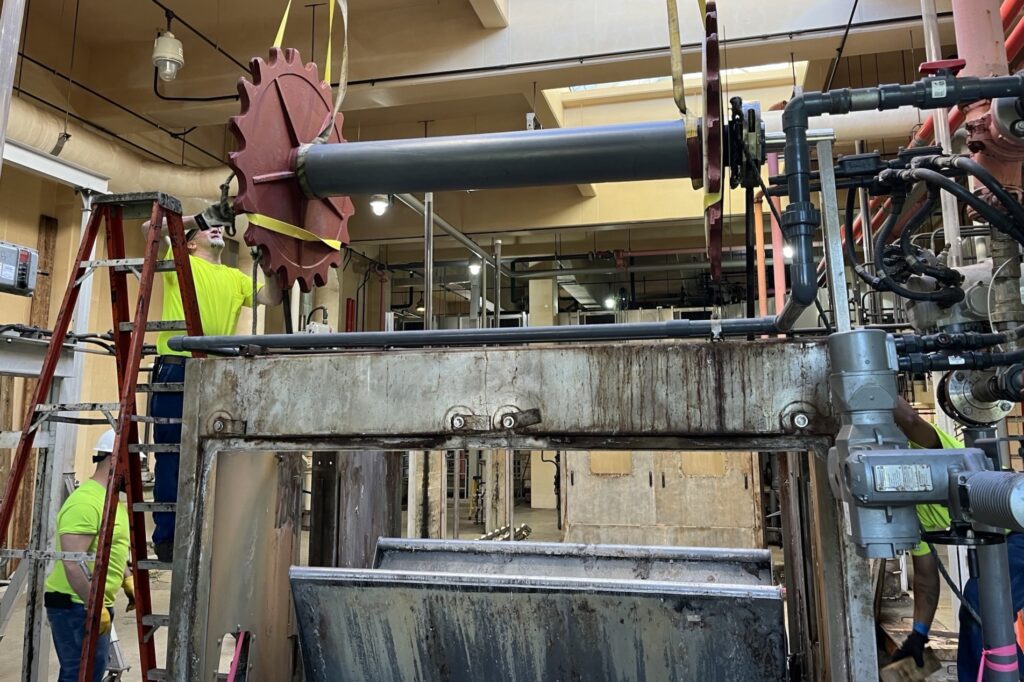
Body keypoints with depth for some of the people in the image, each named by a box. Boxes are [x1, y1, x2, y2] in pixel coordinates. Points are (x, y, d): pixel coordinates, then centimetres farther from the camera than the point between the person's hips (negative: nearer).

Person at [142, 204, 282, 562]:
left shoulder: (236, 278, 20)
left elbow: (272, 298, 10)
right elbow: (149, 227, -4)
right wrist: (200, 217, 0)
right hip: (177, 372, -4)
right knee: (173, 458, 0)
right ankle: (167, 539, 8)